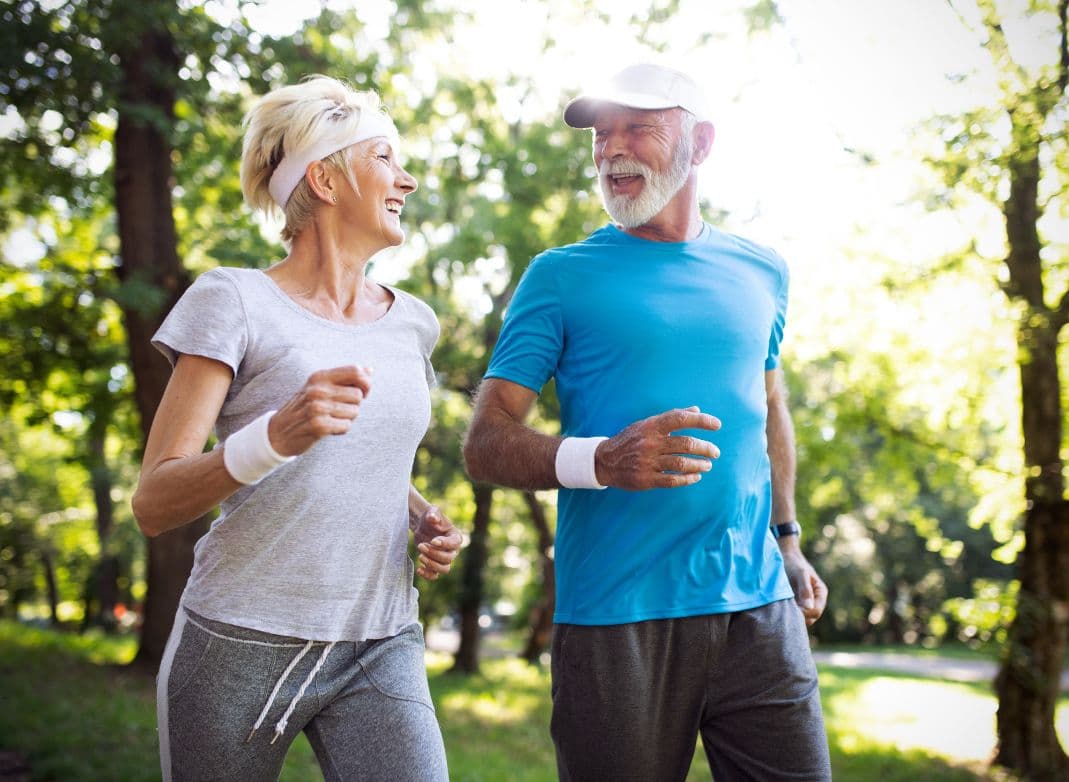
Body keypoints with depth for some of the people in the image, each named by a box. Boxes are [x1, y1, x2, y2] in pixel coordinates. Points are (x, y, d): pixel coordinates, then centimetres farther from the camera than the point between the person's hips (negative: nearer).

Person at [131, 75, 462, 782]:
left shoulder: (412, 322, 10)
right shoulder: (235, 301, -6)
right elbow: (154, 504, -11)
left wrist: (425, 519, 4)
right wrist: (277, 436, -28)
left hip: (380, 650, 4)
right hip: (242, 643, -3)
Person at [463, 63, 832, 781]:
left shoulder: (760, 273, 12)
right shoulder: (562, 277, 0)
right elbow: (486, 444, -5)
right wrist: (601, 461, -22)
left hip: (758, 608, 3)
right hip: (616, 621, -3)